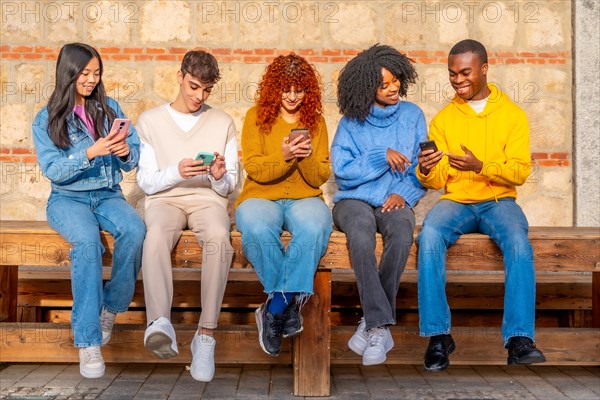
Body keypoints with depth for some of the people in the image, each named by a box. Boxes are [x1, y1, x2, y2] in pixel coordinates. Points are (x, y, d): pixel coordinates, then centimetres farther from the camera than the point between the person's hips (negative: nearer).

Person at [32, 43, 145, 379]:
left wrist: (125, 151, -17)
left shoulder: (110, 108, 10)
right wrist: (91, 152, -22)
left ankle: (112, 308, -12)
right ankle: (88, 342, -33)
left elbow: (135, 158, 7)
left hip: (108, 196, 2)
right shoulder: (46, 120, 3)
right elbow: (53, 171, -8)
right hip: (67, 198, -2)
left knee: (135, 230, -33)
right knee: (87, 241, -36)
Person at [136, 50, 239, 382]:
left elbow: (228, 187, 11)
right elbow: (146, 181, 4)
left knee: (219, 237, -36)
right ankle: (160, 322, -51)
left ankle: (206, 335, -35)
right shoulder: (150, 120, 11)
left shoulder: (223, 123, 14)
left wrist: (220, 177, -13)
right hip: (164, 199, 0)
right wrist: (176, 172, -16)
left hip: (208, 199, 1)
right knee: (157, 234, -37)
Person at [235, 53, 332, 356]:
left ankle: (275, 308, -28)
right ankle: (291, 303, -20)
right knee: (258, 229, -38)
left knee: (314, 228, -36)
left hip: (304, 199, 1)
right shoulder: (256, 116, 7)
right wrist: (284, 156, -18)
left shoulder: (315, 120, 13)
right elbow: (254, 169, -1)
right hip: (261, 196, -1)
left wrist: (307, 157, -12)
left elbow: (321, 177, 9)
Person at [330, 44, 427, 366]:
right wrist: (381, 156, -11)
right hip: (354, 199, -1)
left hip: (394, 202, 1)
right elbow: (341, 170, -3)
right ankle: (381, 326, -30)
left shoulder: (412, 115, 11)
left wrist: (404, 194, -10)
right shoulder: (351, 122, 6)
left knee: (402, 230, -36)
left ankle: (371, 322, -25)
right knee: (361, 234, -37)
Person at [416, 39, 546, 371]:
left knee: (518, 242, -33)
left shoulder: (512, 114, 6)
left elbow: (520, 171, -4)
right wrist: (426, 172, -18)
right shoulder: (443, 119, 10)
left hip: (498, 200, -1)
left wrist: (480, 166, -22)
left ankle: (519, 339, -31)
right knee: (429, 236, -32)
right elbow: (437, 181, 6)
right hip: (455, 200, 1)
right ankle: (438, 335, -26)